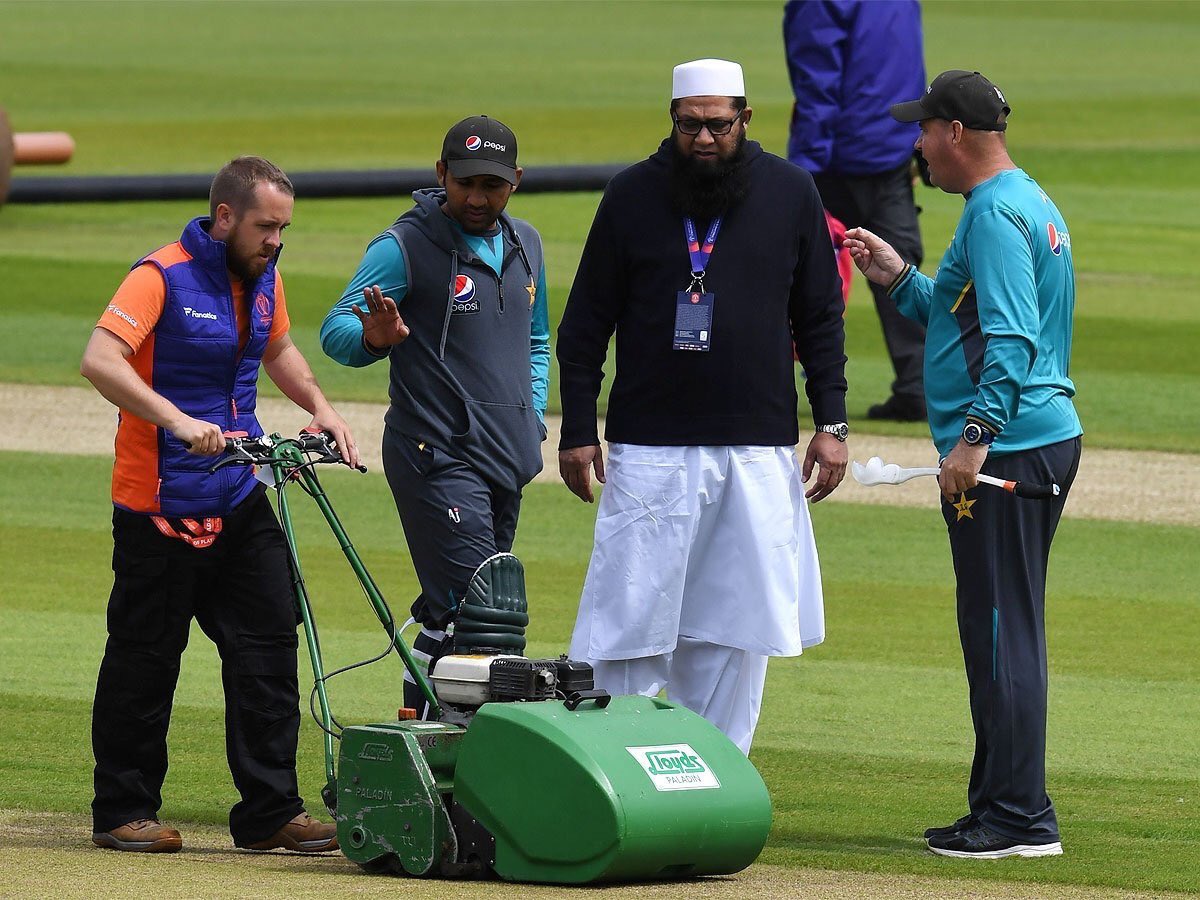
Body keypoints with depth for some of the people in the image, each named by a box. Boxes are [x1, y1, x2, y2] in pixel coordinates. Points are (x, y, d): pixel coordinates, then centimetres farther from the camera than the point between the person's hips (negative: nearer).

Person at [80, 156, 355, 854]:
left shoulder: (264, 280, 9)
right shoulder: (163, 277, -14)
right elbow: (100, 361, -27)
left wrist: (319, 405, 12)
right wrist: (177, 421, -36)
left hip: (239, 502, 7)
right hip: (161, 503, -7)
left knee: (270, 645, 2)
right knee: (145, 660, 1)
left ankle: (271, 810, 8)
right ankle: (123, 813, 11)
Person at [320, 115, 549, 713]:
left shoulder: (524, 245, 14)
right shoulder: (405, 248, -8)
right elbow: (335, 329, -8)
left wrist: (532, 416, 15)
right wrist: (372, 339, -31)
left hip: (507, 459, 7)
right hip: (438, 455, -7)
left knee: (447, 614, 9)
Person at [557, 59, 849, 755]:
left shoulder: (791, 193, 5)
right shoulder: (634, 195, 2)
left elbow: (821, 319, 11)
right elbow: (585, 323, 6)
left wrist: (831, 421, 3)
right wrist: (578, 430, 2)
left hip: (759, 452, 2)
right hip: (649, 449, -2)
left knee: (733, 631, 3)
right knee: (628, 619, -6)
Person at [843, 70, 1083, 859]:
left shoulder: (996, 213, -14)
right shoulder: (1031, 204, 19)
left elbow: (1012, 339, -24)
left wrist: (977, 435, -30)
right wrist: (900, 279, 22)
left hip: (1007, 446, -11)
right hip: (1043, 439, 11)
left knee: (1002, 631, -9)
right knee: (1003, 631, 14)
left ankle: (1020, 817, -9)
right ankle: (1001, 807, 20)